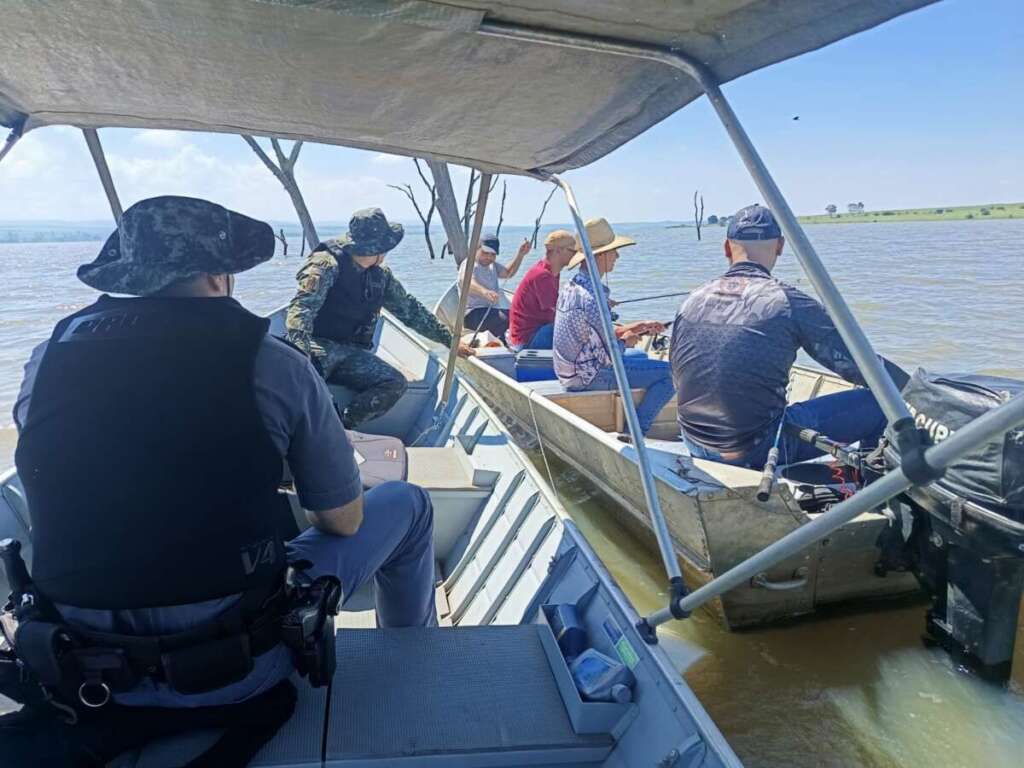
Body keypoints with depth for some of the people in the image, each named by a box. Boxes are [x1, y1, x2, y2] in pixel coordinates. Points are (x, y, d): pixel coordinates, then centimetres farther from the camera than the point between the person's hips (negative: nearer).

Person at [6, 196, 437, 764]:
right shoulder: (273, 365, -16)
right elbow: (344, 521, -4)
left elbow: (66, 505, 12)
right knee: (406, 505, 14)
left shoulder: (47, 359, -4)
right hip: (237, 668, -4)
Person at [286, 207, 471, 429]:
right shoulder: (327, 264, -13)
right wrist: (300, 349, -45)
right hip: (318, 344, -6)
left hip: (352, 351, 7)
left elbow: (410, 310, 19)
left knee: (396, 384, -19)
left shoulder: (380, 275, 9)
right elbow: (302, 308, -26)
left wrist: (450, 340, 19)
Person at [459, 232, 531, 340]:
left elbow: (508, 273, 33)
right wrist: (484, 291, -54)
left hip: (491, 310, 9)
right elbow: (468, 283, -31)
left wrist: (520, 254, 17)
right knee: (504, 319, -34)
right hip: (473, 314, -9)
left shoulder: (492, 266, 19)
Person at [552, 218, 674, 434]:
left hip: (569, 372, 10)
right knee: (670, 373, -9)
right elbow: (609, 357, -23)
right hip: (588, 376, -10)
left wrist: (635, 327, 13)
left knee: (641, 357, 31)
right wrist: (625, 341, -2)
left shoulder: (570, 286, 5)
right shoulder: (592, 297, -25)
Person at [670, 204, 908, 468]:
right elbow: (861, 366, -8)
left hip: (695, 446, 6)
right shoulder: (788, 302, -13)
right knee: (877, 404, 5)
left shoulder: (693, 300, 3)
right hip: (756, 452, -6)